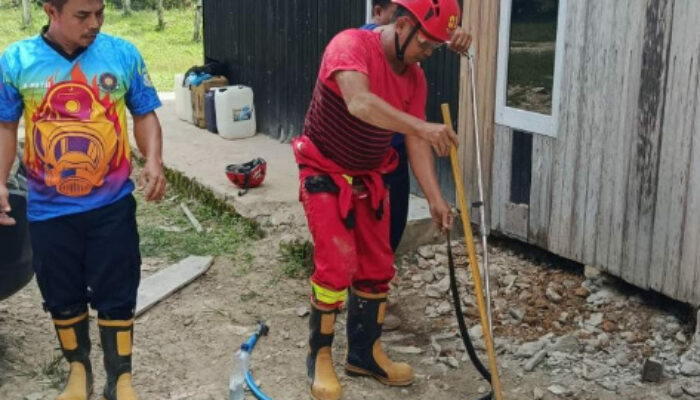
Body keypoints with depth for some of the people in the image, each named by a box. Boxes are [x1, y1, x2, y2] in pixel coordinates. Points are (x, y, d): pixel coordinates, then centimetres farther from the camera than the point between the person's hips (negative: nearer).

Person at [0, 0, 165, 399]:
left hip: (112, 204, -1)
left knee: (117, 296, 8)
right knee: (63, 297, 15)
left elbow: (145, 113, 3)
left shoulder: (123, 54, -6)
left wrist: (153, 161, -13)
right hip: (49, 208, 1)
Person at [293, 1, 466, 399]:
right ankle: (320, 357, 7)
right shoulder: (350, 45, -25)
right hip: (326, 173, -7)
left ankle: (365, 352, 26)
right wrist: (421, 126, -52)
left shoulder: (415, 77, -4)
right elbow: (359, 103, -43)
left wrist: (436, 199, -14)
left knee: (378, 267, 9)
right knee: (337, 265, -13)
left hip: (370, 178, 7)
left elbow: (416, 142, -4)